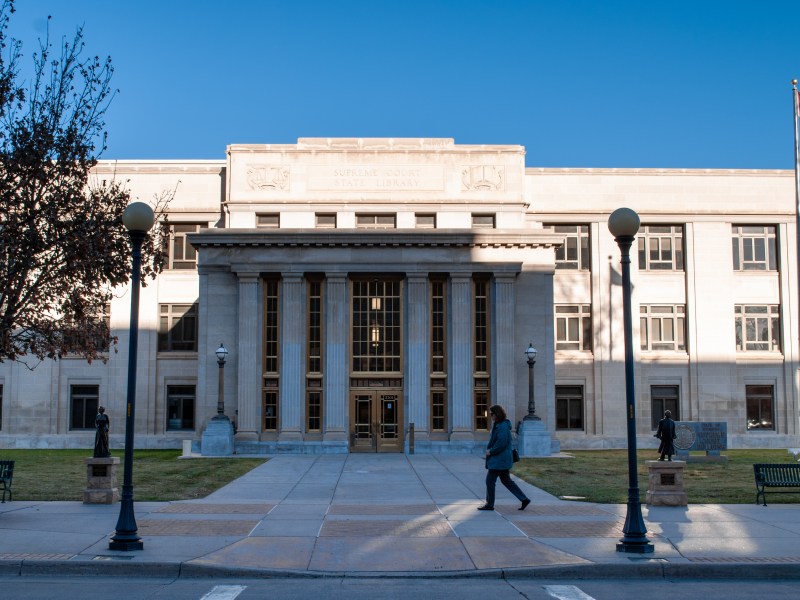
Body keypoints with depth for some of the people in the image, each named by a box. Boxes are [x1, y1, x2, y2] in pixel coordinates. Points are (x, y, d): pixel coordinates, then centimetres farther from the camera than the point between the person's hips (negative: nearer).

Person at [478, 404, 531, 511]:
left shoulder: (503, 427, -19)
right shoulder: (498, 425, 14)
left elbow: (501, 443, -25)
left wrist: (491, 451, -15)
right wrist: (489, 449, 7)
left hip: (499, 459, -10)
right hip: (503, 459, 10)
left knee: (490, 480, -1)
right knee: (506, 480, 14)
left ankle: (489, 504, 9)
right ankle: (524, 499, 14)